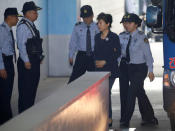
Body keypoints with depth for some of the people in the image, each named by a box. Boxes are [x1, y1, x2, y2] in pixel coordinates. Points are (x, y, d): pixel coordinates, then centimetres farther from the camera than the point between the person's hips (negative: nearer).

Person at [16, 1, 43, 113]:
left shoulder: (31, 25, 14)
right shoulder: (23, 26, -14)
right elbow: (21, 44, -19)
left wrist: (39, 57, 17)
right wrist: (26, 61, -21)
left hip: (35, 61, 10)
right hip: (28, 62, -10)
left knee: (33, 88, 16)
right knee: (26, 90, -4)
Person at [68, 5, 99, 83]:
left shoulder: (97, 27, 0)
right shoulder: (77, 27, 4)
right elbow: (73, 41, 7)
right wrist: (71, 56, 4)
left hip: (94, 56, 0)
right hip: (81, 56, 0)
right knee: (75, 76, -5)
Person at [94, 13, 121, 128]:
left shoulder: (114, 37, -6)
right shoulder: (97, 37, 11)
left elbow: (118, 53, -7)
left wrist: (105, 62, -12)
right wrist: (96, 61, -1)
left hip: (110, 68, -5)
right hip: (99, 69, 5)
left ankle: (109, 119, 0)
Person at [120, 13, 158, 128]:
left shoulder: (141, 37, -13)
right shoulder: (129, 37, 6)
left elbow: (148, 54, -12)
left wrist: (150, 71, -14)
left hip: (140, 68, -7)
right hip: (131, 67, 7)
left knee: (132, 93, -10)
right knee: (140, 93, 14)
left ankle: (126, 121, -5)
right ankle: (149, 118, 27)